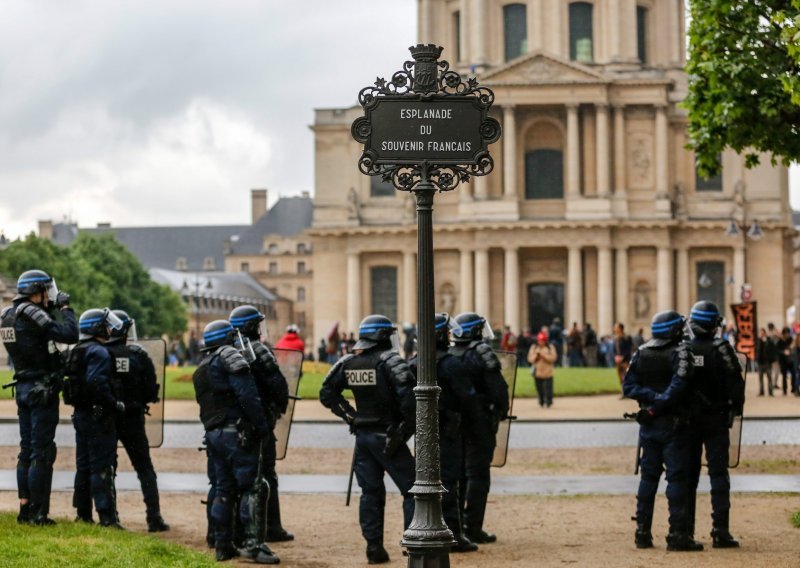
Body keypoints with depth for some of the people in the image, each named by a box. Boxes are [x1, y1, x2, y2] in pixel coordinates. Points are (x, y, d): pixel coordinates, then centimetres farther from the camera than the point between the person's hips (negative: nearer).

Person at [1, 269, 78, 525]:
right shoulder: (31, 314, -17)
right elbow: (70, 335, -23)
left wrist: (52, 310, 11)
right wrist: (65, 307, -11)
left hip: (23, 388, 9)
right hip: (42, 389, -9)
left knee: (27, 449, 13)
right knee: (42, 452, -5)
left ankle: (25, 507, 16)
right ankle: (37, 512, -4)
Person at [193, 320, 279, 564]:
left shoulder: (201, 370, 20)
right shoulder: (230, 358, -8)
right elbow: (248, 395, -17)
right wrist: (262, 424, -15)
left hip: (213, 433, 9)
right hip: (236, 432, -9)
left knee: (224, 488, 12)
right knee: (250, 487, -8)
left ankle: (223, 545, 13)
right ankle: (252, 543, -14)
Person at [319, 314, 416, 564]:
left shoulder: (348, 363, 6)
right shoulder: (390, 361, -13)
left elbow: (326, 393, 11)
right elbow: (408, 396, -24)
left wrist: (350, 416, 10)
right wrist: (406, 428, -13)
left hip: (362, 436, 6)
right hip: (387, 437, -6)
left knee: (370, 492, 12)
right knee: (412, 490, 3)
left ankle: (374, 547, 12)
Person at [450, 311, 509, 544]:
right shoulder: (483, 354, -12)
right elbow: (499, 389, -16)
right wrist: (502, 412, 0)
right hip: (479, 421, -6)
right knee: (478, 475, -2)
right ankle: (473, 528, -3)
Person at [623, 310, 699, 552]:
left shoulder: (641, 353, 7)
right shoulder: (680, 352, -10)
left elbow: (628, 386, -1)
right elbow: (678, 386, -22)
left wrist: (651, 397, -8)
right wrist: (658, 405, -15)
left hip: (648, 425, 6)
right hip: (673, 423, -5)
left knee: (648, 477, 12)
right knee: (677, 477, -3)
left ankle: (642, 532, 12)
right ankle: (678, 534, -6)